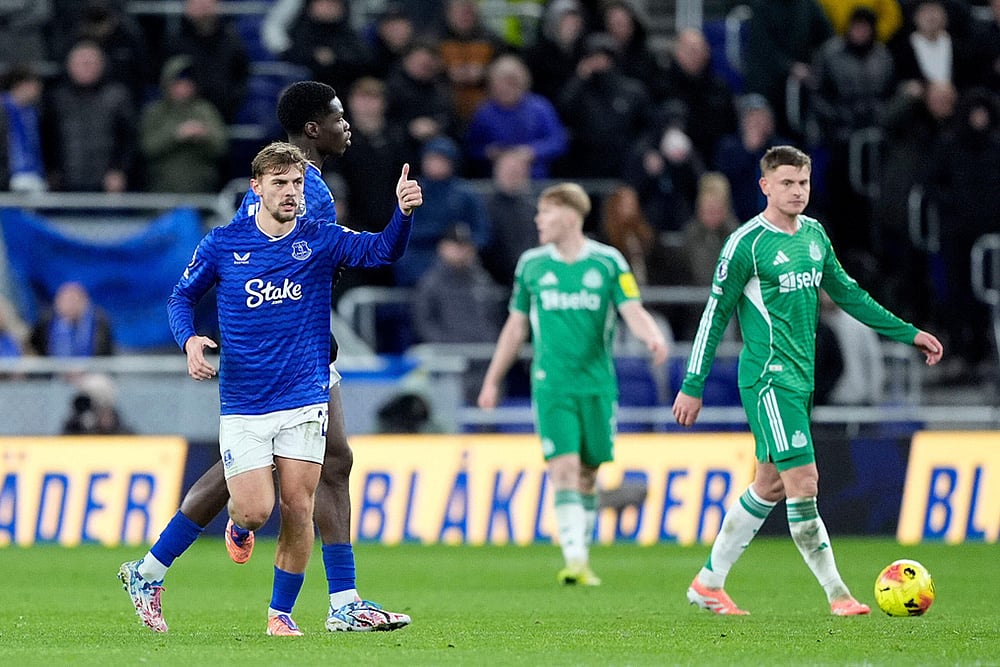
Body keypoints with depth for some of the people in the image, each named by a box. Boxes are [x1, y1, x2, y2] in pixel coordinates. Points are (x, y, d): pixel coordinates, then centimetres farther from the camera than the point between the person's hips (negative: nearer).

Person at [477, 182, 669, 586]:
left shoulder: (608, 262, 1)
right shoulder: (531, 264, 6)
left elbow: (633, 312, -6)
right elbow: (516, 325, 15)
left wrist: (653, 337, -28)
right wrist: (492, 381, 18)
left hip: (597, 383, 0)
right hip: (551, 384, 0)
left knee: (588, 475, 6)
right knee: (564, 470, -13)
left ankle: (581, 559, 18)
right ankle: (575, 561, -19)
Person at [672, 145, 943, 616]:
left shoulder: (814, 234, 10)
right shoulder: (747, 243, -11)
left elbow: (845, 292, 22)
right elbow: (716, 314, -8)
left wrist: (908, 333, 22)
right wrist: (693, 385, -8)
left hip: (801, 377, 8)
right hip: (768, 378, -8)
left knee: (770, 486, 13)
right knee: (803, 481, -11)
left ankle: (708, 583, 23)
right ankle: (838, 595, -8)